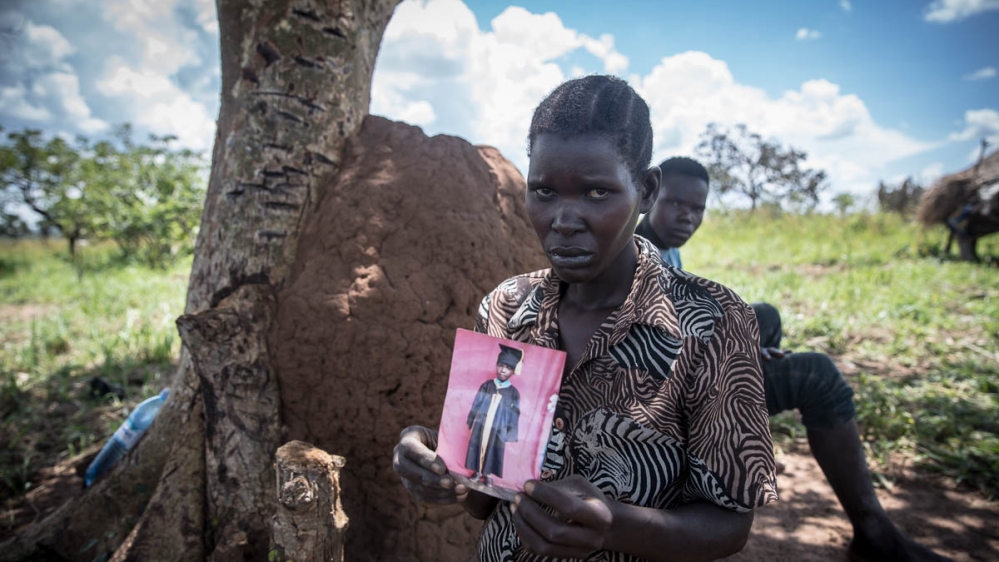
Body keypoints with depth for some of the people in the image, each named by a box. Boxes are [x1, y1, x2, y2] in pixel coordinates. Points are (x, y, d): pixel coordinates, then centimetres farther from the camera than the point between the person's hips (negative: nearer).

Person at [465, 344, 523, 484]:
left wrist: (509, 434, -3)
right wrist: (471, 423, 5)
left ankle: (487, 474, 28)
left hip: (498, 430, -1)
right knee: (478, 449, 12)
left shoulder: (514, 393, -8)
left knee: (491, 452, 9)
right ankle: (478, 471, 31)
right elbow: (476, 405, 3)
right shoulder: (486, 386, -4)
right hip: (480, 426, 1)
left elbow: (513, 415, -3)